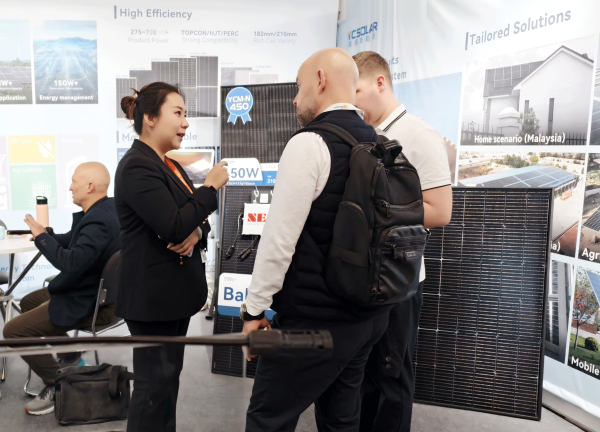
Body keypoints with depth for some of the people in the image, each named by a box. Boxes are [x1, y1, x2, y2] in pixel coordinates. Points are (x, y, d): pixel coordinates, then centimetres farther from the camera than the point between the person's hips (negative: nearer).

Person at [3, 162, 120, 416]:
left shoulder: (98, 222, -30)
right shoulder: (108, 206, 1)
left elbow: (71, 263, -35)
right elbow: (75, 240, 15)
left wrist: (42, 236, -21)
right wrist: (45, 236, 0)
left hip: (91, 303, -10)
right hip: (97, 289, 10)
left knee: (13, 331, -7)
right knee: (27, 303, 26)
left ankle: (57, 385, 4)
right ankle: (70, 357, 30)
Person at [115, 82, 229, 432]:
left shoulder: (170, 166, 12)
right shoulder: (137, 168, -17)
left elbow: (194, 218, 12)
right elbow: (174, 226, -25)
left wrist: (197, 232, -11)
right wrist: (212, 187, -16)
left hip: (174, 291, 9)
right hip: (153, 295, -9)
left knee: (168, 376, 20)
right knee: (155, 383, 3)